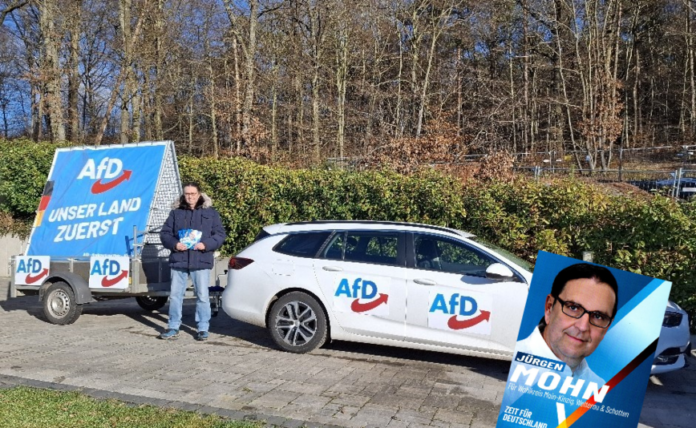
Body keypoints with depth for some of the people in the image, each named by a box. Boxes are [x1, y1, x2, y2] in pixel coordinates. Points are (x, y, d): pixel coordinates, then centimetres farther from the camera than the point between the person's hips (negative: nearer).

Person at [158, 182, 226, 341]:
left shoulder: (211, 213, 4)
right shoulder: (175, 212, 10)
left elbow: (220, 234, 2)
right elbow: (165, 233, 10)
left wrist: (206, 245, -14)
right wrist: (174, 244, -10)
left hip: (201, 261, -2)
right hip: (178, 261, 2)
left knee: (202, 296, 3)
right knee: (175, 295, 8)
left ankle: (203, 329, 13)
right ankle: (173, 327, 20)